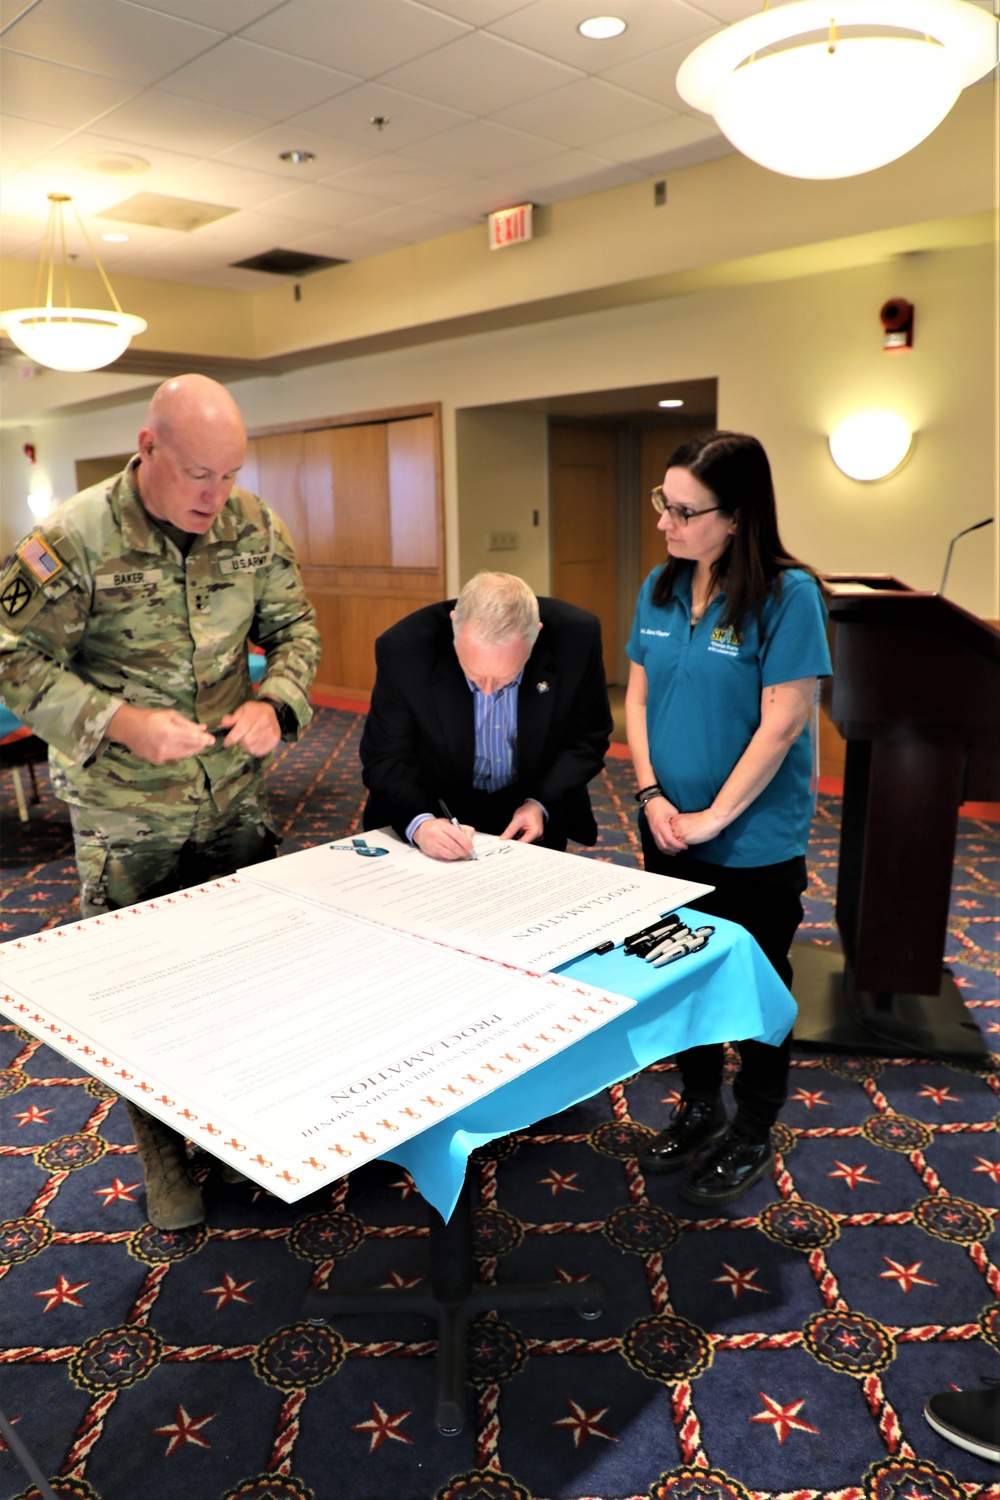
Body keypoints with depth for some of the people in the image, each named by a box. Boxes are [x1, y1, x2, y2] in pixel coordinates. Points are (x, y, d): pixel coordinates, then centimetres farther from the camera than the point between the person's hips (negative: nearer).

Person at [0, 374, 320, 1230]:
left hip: (235, 795, 4)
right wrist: (116, 722, -27)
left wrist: (276, 703, -16)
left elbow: (294, 626, 4)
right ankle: (164, 1159, 31)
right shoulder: (75, 540, -17)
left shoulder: (252, 524, -4)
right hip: (126, 813, -4)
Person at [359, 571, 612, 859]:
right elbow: (385, 758, -14)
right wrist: (419, 823, -32)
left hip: (530, 817, 0)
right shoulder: (403, 648, -23)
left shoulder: (576, 637, -20)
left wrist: (541, 804, -17)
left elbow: (589, 738, -4)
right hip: (437, 814, 0)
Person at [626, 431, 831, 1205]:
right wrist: (653, 795, -7)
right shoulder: (661, 587, 1)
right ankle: (699, 1106, 42)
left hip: (755, 843, -5)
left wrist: (715, 817, -16)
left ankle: (753, 1134, 33)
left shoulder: (788, 595, -17)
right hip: (669, 831, 6)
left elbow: (782, 724, -19)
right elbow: (638, 697, 4)